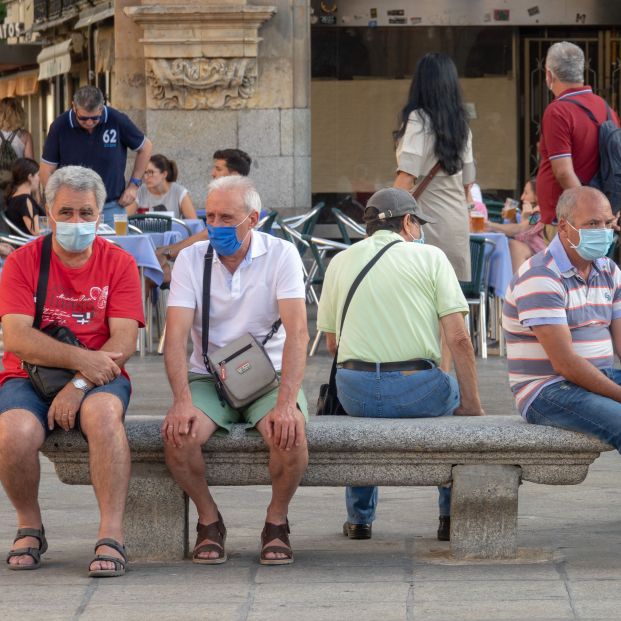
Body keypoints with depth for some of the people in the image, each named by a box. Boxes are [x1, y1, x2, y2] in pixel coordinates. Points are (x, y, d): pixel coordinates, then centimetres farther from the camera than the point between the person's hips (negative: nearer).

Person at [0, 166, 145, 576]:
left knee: (104, 413, -36)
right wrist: (81, 359, -20)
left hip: (97, 377, 0)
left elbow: (124, 342, -6)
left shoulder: (119, 264, 4)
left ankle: (112, 537, -33)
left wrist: (79, 385, -20)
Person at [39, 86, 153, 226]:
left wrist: (134, 184, 4)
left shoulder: (117, 121, -7)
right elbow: (47, 171, -1)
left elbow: (145, 147, 9)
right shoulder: (60, 126, -7)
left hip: (111, 208, 0)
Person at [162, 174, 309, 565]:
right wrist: (182, 401, -27)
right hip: (208, 378, 1)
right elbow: (176, 337, -9)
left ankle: (277, 522, -5)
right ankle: (209, 520, -3)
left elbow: (298, 332, -17)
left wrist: (286, 403, -31)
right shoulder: (191, 259, -1)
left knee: (290, 432, -33)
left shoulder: (281, 256, -6)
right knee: (178, 433, -29)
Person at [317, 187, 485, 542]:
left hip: (355, 391, 2)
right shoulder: (430, 257, 4)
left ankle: (360, 518, 36)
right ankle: (453, 516, 27)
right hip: (418, 390, -2)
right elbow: (459, 340, -4)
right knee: (460, 400, 31)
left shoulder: (340, 262, 13)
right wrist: (471, 405, 1)